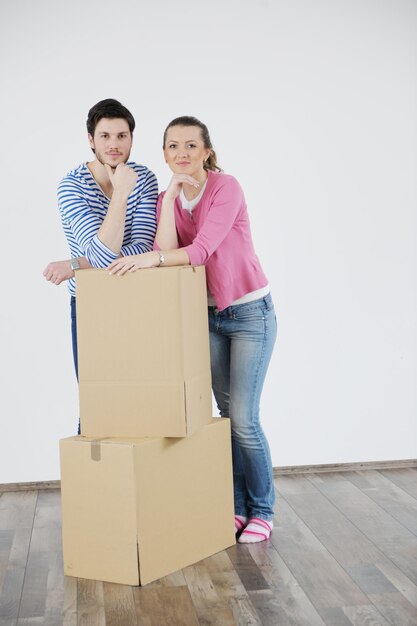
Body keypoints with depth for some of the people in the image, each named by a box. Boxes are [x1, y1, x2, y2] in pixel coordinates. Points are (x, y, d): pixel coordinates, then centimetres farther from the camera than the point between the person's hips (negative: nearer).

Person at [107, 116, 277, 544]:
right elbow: (167, 252, -15)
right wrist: (170, 194, -18)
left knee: (244, 419, -5)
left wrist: (152, 259, -42)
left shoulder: (226, 187, -15)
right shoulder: (166, 199, 2)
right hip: (207, 316, 5)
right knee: (227, 413, 9)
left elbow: (202, 249, -28)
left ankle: (262, 511, 12)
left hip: (249, 312, -5)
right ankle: (238, 505, 21)